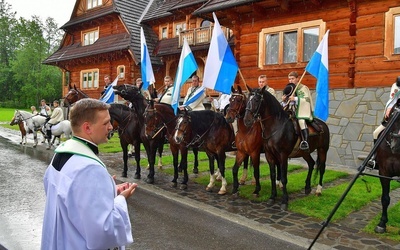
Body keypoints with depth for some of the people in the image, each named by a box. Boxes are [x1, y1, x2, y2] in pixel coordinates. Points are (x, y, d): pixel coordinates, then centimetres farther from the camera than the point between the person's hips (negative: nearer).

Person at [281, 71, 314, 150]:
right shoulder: (288, 88, 16)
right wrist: (284, 100, -8)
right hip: (291, 111, 6)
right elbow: (284, 104, 16)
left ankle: (305, 141, -31)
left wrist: (295, 99, -27)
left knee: (301, 121, -31)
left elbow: (307, 99, -14)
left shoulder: (303, 88, 2)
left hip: (302, 111, -6)